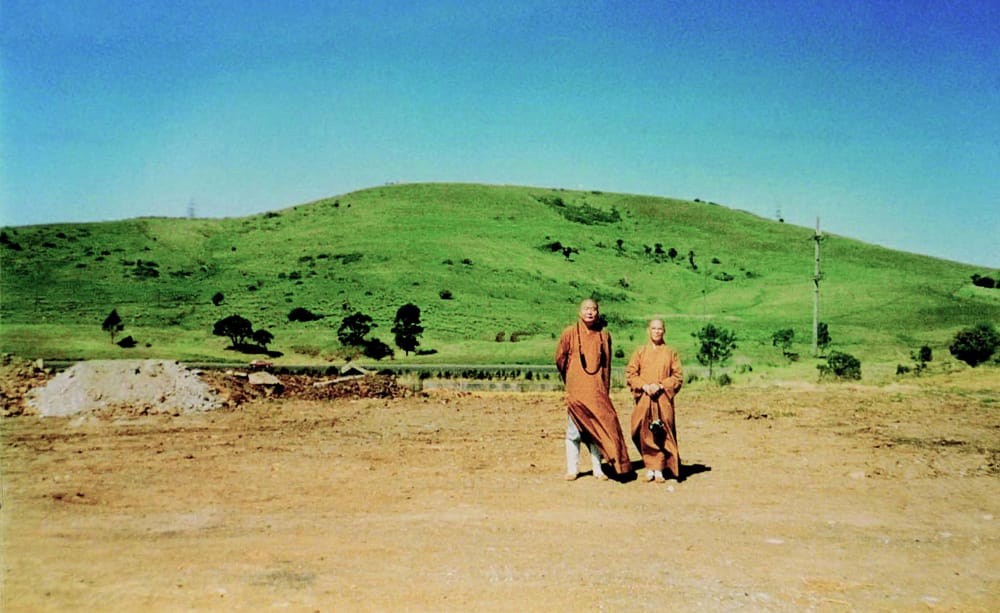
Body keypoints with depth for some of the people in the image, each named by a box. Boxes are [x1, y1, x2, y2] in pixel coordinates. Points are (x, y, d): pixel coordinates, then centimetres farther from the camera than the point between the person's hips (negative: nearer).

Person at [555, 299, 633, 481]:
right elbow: (560, 358, 10)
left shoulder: (604, 335, 8)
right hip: (576, 390, -2)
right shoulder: (570, 333, 1)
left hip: (597, 391, 2)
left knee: (598, 428, 2)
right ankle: (572, 469, 10)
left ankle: (597, 469, 11)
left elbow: (607, 364, 14)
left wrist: (605, 388, 11)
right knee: (574, 430, 0)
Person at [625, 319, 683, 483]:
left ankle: (659, 469, 2)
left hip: (664, 399, -1)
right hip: (643, 399, 1)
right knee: (645, 434, -2)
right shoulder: (640, 352, 12)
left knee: (662, 435, -4)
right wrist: (644, 386, -10)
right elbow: (630, 374, 6)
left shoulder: (671, 353, 10)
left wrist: (660, 385, -10)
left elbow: (678, 377, 4)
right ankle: (649, 468, 9)